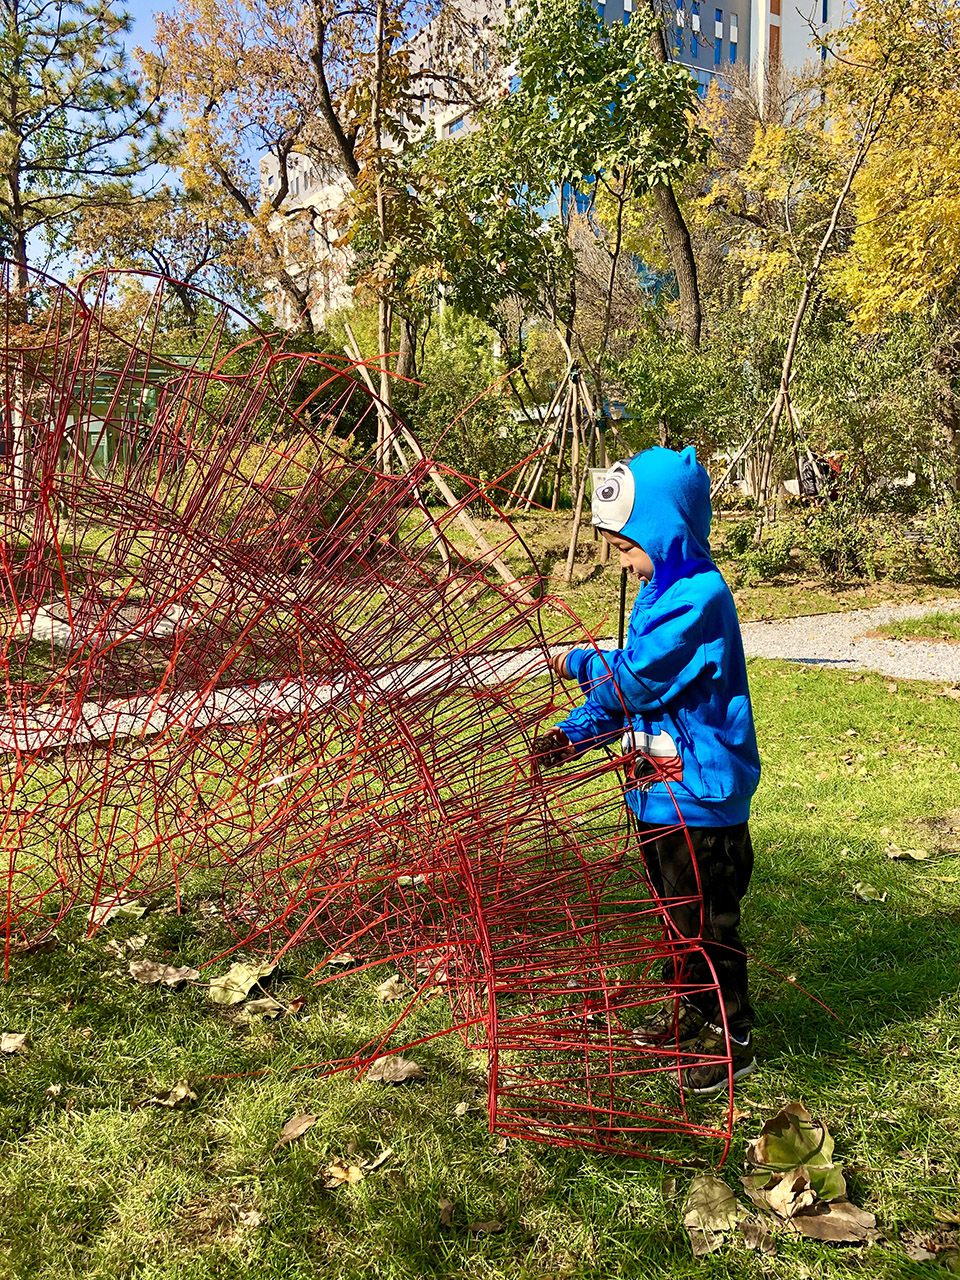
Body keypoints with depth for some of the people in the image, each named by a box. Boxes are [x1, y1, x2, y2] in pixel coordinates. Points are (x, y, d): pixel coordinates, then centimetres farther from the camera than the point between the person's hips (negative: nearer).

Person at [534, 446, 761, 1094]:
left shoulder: (699, 594, -22)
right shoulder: (661, 590, 10)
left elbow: (636, 676, -26)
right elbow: (631, 687, 14)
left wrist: (580, 663, -9)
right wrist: (576, 732, 3)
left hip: (699, 794, -10)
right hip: (659, 787, 10)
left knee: (704, 920, 3)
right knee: (675, 909, 23)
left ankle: (731, 1037, 19)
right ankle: (689, 1006, 41)